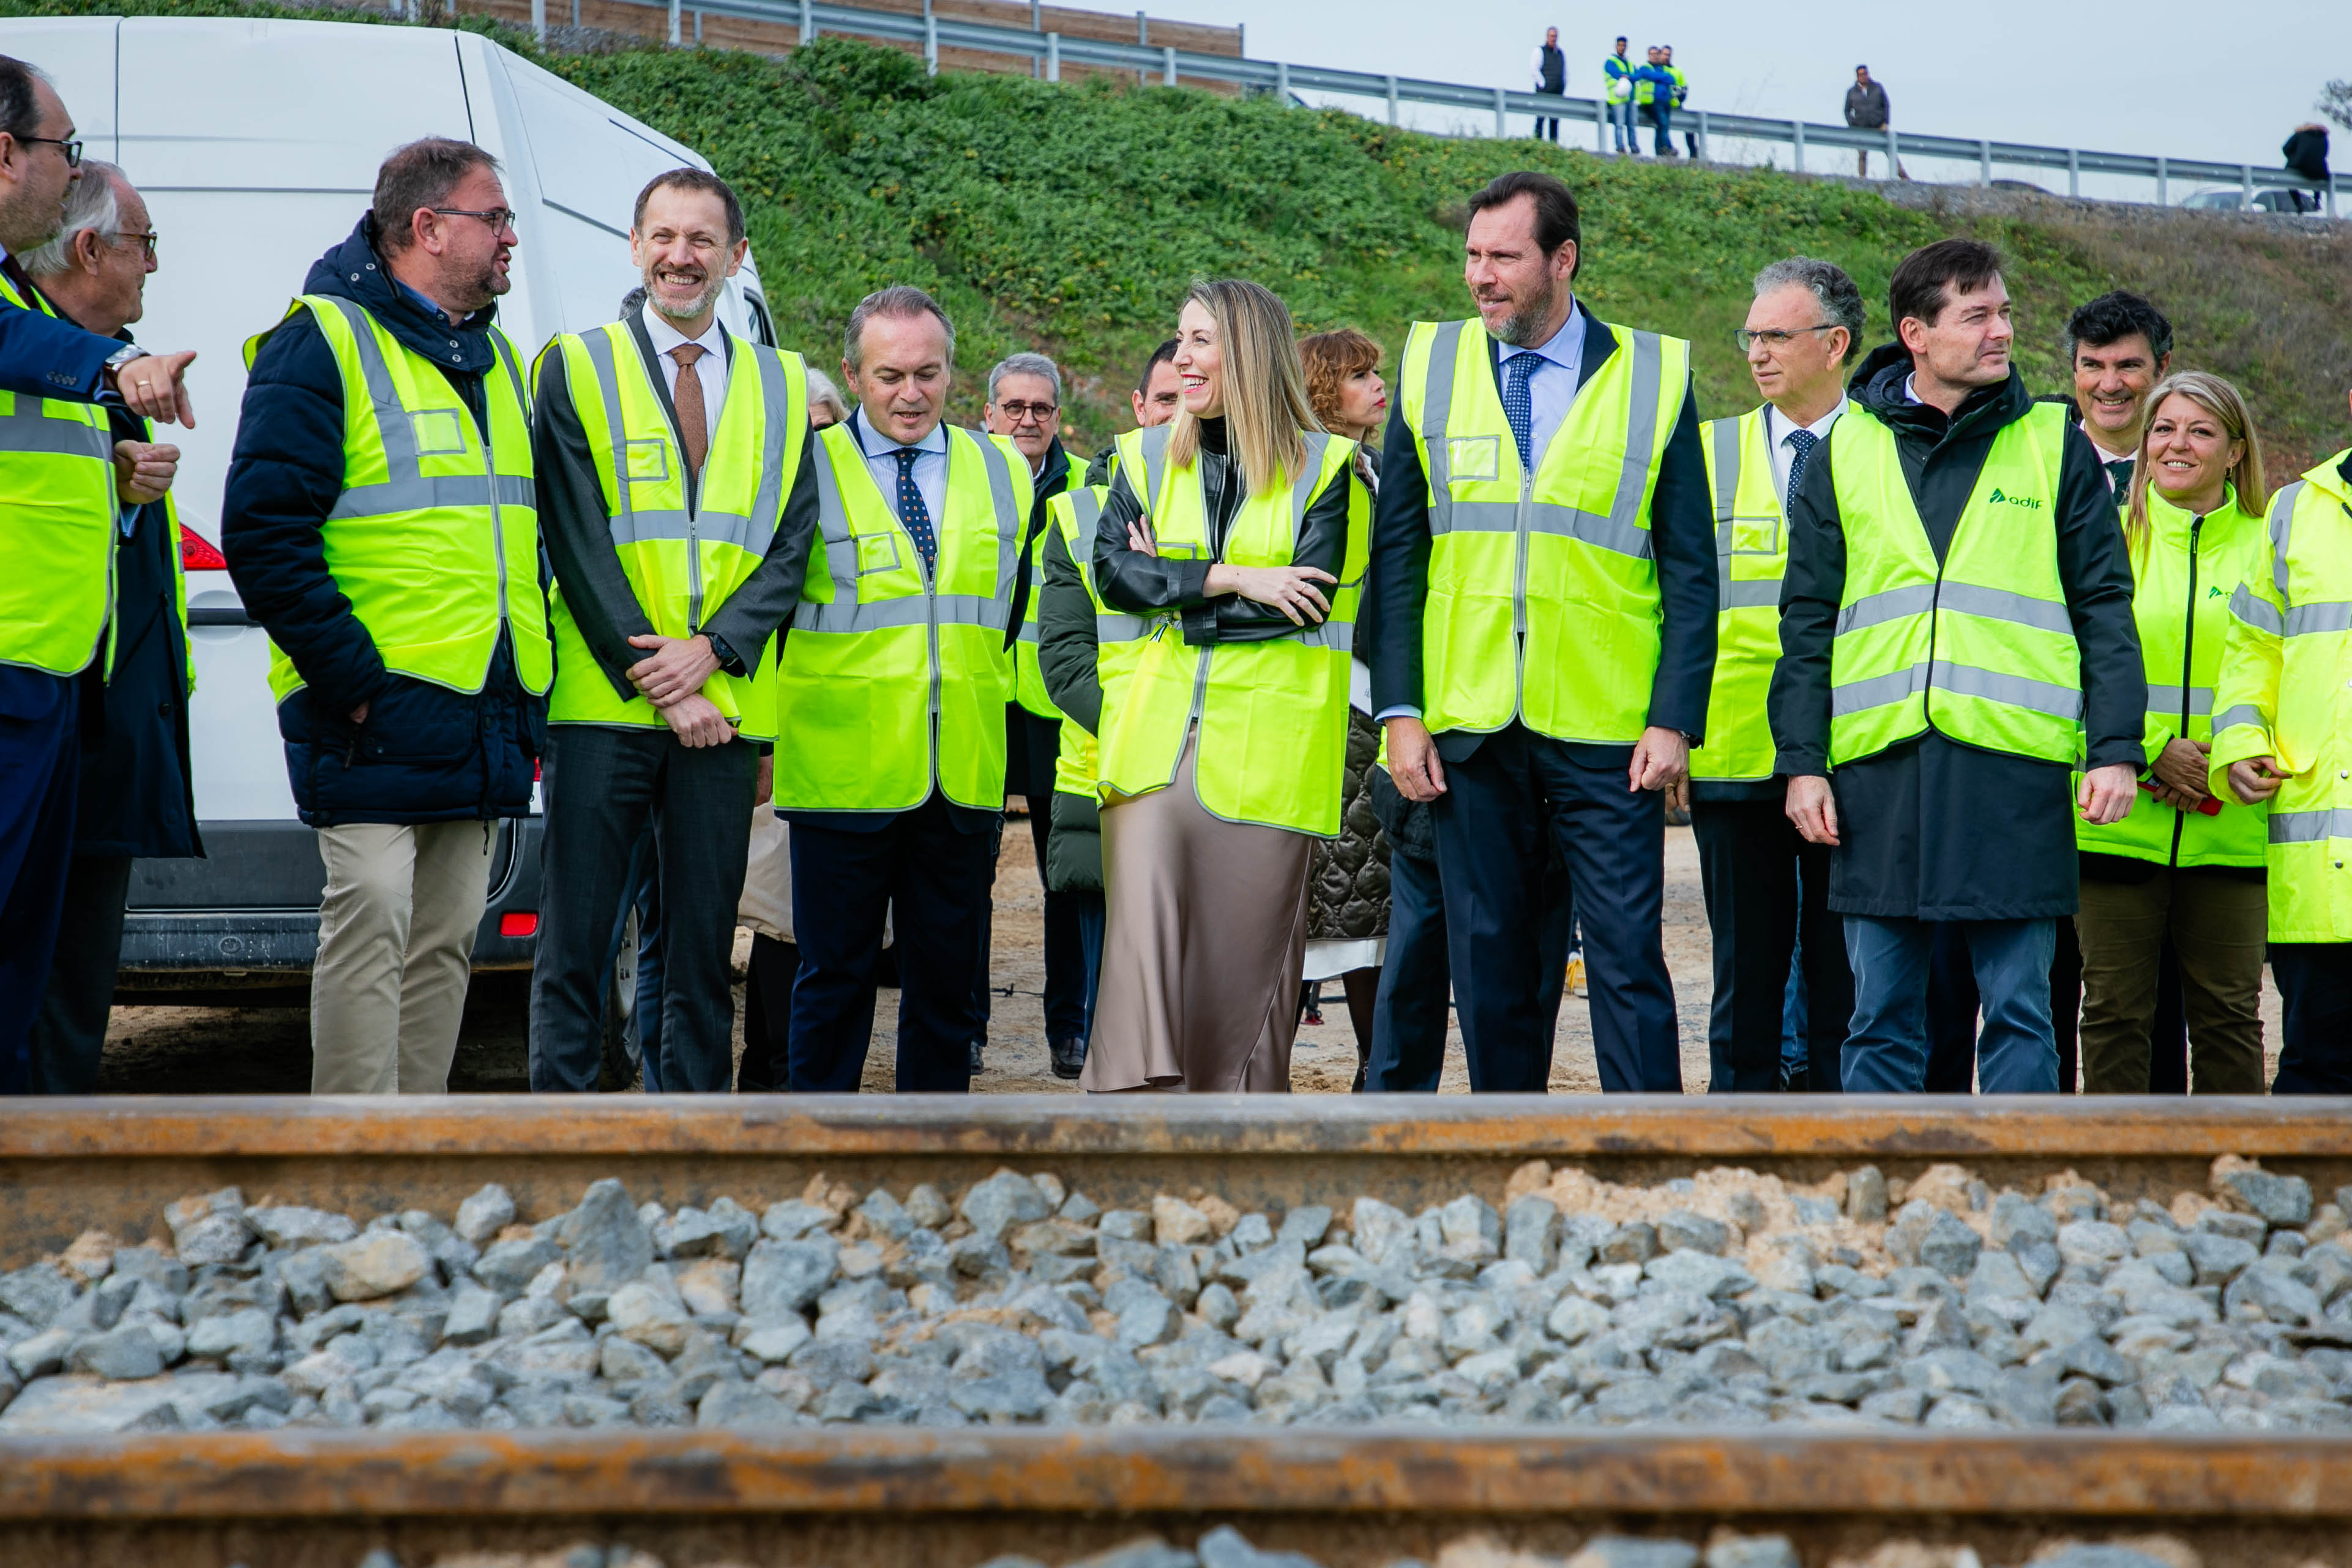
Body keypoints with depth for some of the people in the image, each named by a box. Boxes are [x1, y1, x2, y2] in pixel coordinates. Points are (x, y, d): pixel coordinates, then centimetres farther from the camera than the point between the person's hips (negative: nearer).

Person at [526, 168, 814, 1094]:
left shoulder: (779, 386, 13)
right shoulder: (576, 367, 5)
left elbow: (790, 547, 6)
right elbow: (578, 543, -3)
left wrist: (709, 651, -10)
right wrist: (654, 681, -10)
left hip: (723, 704, 3)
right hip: (602, 704, -2)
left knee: (703, 942, 6)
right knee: (575, 938, -2)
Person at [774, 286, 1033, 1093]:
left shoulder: (1003, 471, 11)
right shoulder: (808, 468, 0)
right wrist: (763, 732, 1)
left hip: (965, 776, 3)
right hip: (844, 774, -3)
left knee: (949, 979, 8)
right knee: (835, 976, 1)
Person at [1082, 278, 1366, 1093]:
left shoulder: (1325, 467, 4)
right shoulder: (1147, 459, 13)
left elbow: (1310, 599, -7)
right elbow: (1113, 571, -1)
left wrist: (1176, 589, -4)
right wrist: (1230, 580, -12)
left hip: (1267, 741, -2)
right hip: (1160, 734, 2)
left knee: (1249, 934, 0)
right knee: (1142, 921, -11)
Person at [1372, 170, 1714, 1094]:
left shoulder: (1654, 376, 2)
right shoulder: (1430, 368, 8)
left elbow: (1691, 569, 2)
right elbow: (1398, 555, 7)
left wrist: (1675, 719, -7)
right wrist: (1400, 710, -1)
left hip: (1607, 736, -2)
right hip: (1470, 732, 2)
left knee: (1627, 957, -4)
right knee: (1488, 959, 9)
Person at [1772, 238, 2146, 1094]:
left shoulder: (2054, 445, 8)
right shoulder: (1845, 451, 10)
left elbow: (2104, 607, 6)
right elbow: (1807, 622, 10)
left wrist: (2116, 748, -2)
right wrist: (1802, 760, 2)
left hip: (2016, 766, -1)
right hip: (1877, 766, 1)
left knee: (2018, 1008, 2)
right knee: (1882, 1015, 6)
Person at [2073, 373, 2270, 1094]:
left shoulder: (2265, 548, 8)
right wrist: (2150, 754, -12)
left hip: (2229, 827, 1)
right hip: (2116, 818, -1)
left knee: (2228, 1010, 4)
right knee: (2115, 1008, 1)